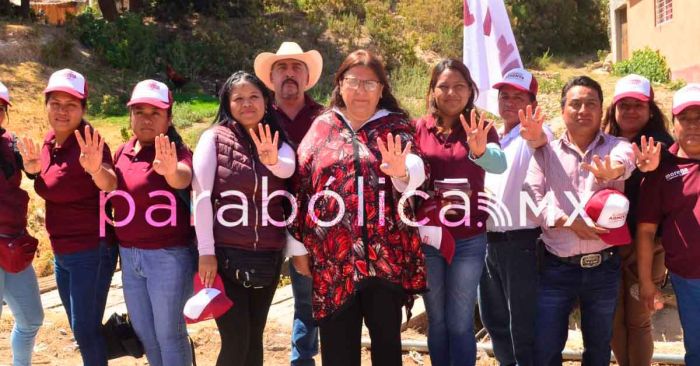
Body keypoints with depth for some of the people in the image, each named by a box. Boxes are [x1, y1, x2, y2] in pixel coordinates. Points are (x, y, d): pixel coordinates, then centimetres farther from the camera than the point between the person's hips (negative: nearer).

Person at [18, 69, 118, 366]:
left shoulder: (89, 145, -20)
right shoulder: (49, 142, 4)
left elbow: (111, 185, -37)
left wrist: (96, 168, -59)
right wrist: (34, 169, -4)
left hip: (91, 252, -8)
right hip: (61, 253, 8)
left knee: (85, 330, 0)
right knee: (80, 328, 17)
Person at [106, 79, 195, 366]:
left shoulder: (176, 152, -11)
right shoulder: (123, 153, 8)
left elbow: (184, 179, -32)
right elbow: (111, 193, 15)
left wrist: (171, 171, -55)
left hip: (169, 256, -6)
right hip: (128, 256, 7)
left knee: (168, 333, 4)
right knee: (144, 332, 19)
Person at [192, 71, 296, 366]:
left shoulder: (278, 142, 7)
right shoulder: (214, 138, -3)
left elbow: (288, 169, -15)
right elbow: (201, 195, -9)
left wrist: (273, 161, -38)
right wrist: (206, 250, -14)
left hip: (268, 256, 4)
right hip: (225, 254, -4)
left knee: (254, 338, 12)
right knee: (236, 342, -5)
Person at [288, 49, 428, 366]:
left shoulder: (395, 126, 4)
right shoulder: (322, 127, 8)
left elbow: (417, 167, -15)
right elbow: (300, 185, 8)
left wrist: (402, 172, -39)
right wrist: (298, 245, 6)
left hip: (386, 256, -1)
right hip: (333, 257, 1)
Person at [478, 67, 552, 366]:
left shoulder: (533, 134, -8)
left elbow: (540, 140, -34)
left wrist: (535, 136, -57)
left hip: (520, 241, -7)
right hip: (488, 240, 7)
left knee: (523, 324, -1)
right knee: (493, 318, 17)